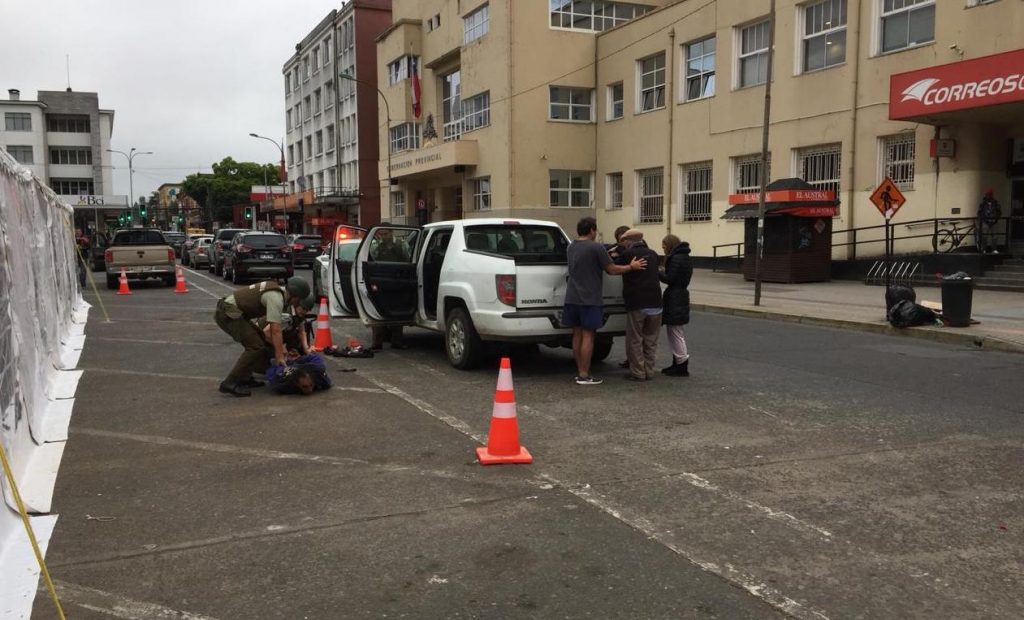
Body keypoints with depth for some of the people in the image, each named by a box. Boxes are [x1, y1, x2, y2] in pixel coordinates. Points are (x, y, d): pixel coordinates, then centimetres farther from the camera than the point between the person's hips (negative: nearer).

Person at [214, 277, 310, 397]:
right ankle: (230, 383, -13)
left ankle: (244, 378, 19)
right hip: (228, 314, -11)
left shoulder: (277, 292, 13)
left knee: (260, 340, 16)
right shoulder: (276, 299, -17)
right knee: (255, 346, -14)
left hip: (230, 311, 11)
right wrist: (280, 356, -20)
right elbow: (276, 331, -21)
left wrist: (281, 349, 13)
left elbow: (274, 327, 16)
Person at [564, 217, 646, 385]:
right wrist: (631, 267, 5)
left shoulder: (571, 248, 11)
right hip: (589, 299, -7)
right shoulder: (596, 248, -12)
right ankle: (584, 376, -2)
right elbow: (612, 270, -8)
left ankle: (579, 372, 17)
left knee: (577, 335, 11)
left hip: (572, 298, 7)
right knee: (587, 336, -3)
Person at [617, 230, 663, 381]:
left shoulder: (627, 254, -5)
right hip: (655, 304, 5)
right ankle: (649, 371, 16)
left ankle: (638, 372, 6)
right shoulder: (653, 254, 11)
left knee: (635, 341, 6)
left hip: (636, 305, -5)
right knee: (650, 341, 13)